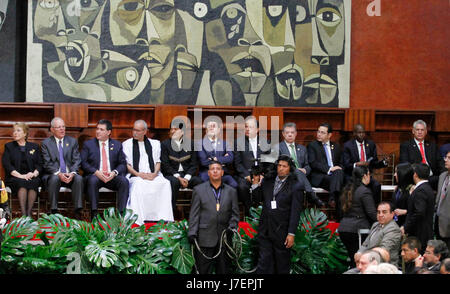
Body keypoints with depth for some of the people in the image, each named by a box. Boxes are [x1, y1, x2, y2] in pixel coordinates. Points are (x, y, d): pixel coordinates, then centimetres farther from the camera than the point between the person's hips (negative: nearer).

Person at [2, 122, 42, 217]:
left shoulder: (34, 147, 19)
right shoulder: (9, 146, 15)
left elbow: (40, 164, 11)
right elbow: (6, 164, 1)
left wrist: (34, 173, -11)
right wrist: (20, 175, -14)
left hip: (31, 176, 1)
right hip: (14, 178, -1)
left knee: (33, 182, -34)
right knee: (22, 182, -35)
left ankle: (29, 213, -38)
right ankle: (23, 213, -43)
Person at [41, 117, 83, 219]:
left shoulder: (73, 141, 13)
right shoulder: (46, 143, 5)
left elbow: (77, 161, 4)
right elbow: (47, 164, -5)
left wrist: (72, 173, -16)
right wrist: (59, 174, -22)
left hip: (70, 175, 2)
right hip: (53, 175, -2)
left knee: (79, 178, -30)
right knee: (55, 179, -36)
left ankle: (77, 211, -28)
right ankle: (54, 211, -31)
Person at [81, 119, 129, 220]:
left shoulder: (117, 145, 14)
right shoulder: (88, 144, 10)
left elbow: (122, 164, 9)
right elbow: (83, 163, 0)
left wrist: (114, 172, -13)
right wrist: (96, 172, -17)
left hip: (112, 177, 2)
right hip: (94, 175, -2)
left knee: (124, 181, -28)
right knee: (93, 180, -36)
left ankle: (121, 213, -28)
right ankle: (94, 213, -34)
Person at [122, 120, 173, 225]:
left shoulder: (154, 143, 21)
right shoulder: (127, 144, 15)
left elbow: (158, 162, 15)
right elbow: (126, 165, 6)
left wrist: (154, 173, -6)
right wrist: (139, 174, -9)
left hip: (153, 176, 2)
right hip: (135, 176, -2)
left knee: (165, 183, -31)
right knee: (138, 184, -38)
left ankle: (163, 218, -33)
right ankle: (137, 220, -42)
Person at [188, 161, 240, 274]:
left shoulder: (231, 191, 13)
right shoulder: (199, 190, 8)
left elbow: (235, 213, 13)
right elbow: (194, 214, 3)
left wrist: (232, 227, -5)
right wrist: (192, 233, -5)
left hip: (225, 239, 2)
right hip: (205, 239, -2)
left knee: (223, 270, 6)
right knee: (203, 270, -2)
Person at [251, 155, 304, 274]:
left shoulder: (296, 187, -5)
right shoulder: (267, 181, 10)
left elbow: (295, 213, -8)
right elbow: (258, 199, 13)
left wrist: (291, 234, -13)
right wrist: (256, 182, 0)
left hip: (282, 233, -3)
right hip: (265, 231, 4)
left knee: (282, 266, 8)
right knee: (264, 263, 3)